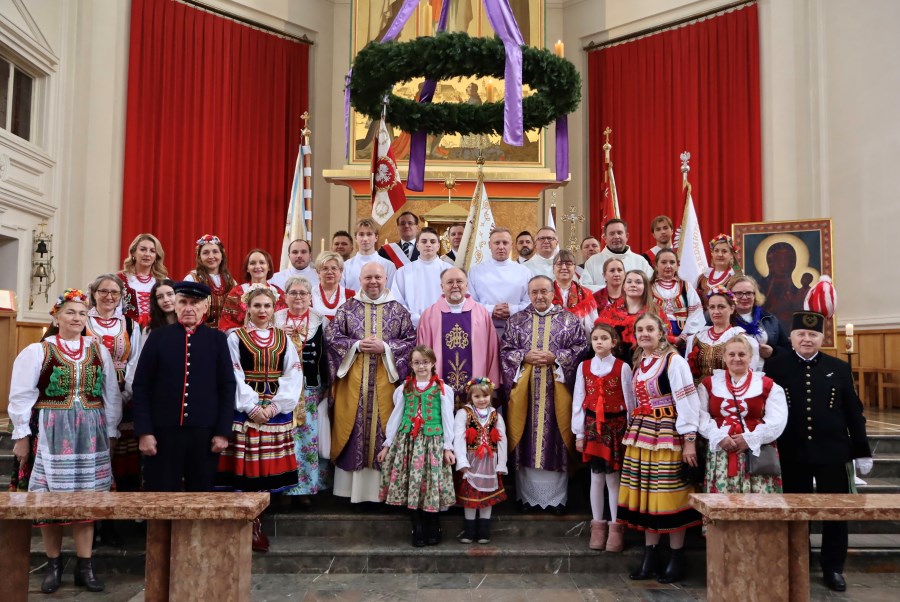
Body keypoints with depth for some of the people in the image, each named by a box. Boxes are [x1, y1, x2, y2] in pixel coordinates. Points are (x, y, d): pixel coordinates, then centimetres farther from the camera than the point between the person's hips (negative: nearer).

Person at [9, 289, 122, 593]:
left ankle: (84, 565, 13)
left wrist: (110, 432, 8)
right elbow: (21, 397, -3)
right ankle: (53, 565, 20)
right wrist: (22, 435, -5)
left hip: (89, 434, 2)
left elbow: (112, 396, 9)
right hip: (49, 432, -2)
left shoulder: (99, 351, 7)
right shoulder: (36, 351, -2)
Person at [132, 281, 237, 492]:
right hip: (163, 432, -1)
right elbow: (141, 386, 1)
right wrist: (144, 432, -6)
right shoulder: (158, 337, 4)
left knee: (202, 490, 11)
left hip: (205, 434, 1)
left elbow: (228, 387, 3)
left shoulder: (218, 339, 5)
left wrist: (223, 431, -3)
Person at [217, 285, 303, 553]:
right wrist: (252, 407, -13)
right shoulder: (235, 337, 3)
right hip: (245, 410, -3)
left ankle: (256, 525, 17)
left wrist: (276, 405, -9)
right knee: (243, 469, -4)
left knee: (268, 468, 5)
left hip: (277, 411, 3)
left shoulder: (283, 338, 10)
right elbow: (234, 378, -6)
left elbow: (294, 375, 3)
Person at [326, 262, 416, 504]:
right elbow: (331, 336, 1)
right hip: (353, 381, 0)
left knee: (383, 429, 2)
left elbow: (412, 340, 0)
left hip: (385, 381, 0)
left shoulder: (399, 310, 6)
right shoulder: (347, 308, 7)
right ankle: (351, 486, 11)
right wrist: (356, 345, -12)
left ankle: (381, 487, 11)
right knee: (352, 428, 2)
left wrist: (385, 347, -13)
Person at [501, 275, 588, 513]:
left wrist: (555, 357, -12)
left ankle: (556, 498, 13)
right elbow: (505, 350, 6)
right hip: (525, 390, 1)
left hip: (557, 390, -1)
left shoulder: (570, 320, 5)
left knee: (555, 439, 1)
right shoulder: (517, 320, 9)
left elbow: (580, 349, 0)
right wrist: (525, 357, -10)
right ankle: (527, 495, 16)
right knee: (527, 441, 4)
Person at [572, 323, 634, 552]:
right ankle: (598, 526, 19)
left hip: (616, 426, -2)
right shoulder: (584, 367, 4)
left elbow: (629, 401, -1)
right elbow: (578, 400, 5)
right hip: (592, 426, 2)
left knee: (613, 477, 2)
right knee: (596, 477, 8)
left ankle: (615, 527, 14)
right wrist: (579, 433, 3)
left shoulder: (622, 367, -2)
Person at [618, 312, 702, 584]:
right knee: (645, 495, 8)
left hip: (668, 435, -7)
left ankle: (676, 558, 11)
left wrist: (689, 440, -17)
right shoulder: (638, 363, 14)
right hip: (640, 434, 7)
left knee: (669, 496, -2)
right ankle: (650, 556, 17)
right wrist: (634, 433, 15)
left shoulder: (674, 360, -9)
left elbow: (687, 401, -13)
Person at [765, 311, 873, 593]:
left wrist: (862, 451, 4)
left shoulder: (839, 368, 5)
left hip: (832, 453, 1)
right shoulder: (775, 366, -1)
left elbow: (854, 412, 6)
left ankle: (833, 567, 23)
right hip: (792, 455, -1)